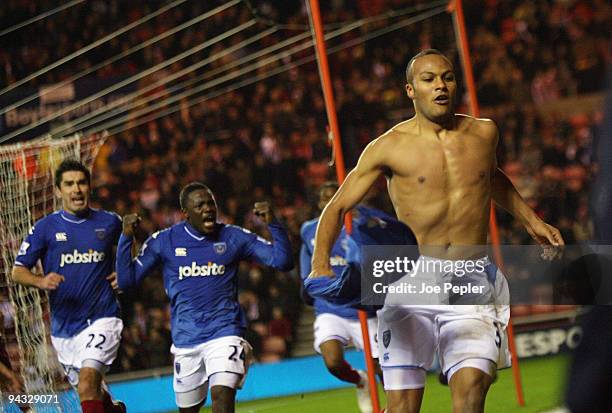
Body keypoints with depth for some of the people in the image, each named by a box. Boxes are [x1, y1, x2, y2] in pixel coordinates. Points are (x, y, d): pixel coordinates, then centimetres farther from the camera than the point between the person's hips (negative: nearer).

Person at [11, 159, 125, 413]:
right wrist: (41, 281, -23)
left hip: (101, 319, -2)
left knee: (87, 382, -25)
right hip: (63, 326, 2)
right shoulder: (45, 227, -1)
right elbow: (17, 271, -2)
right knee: (91, 392, 16)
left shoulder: (109, 222, 2)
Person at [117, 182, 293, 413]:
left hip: (225, 334, -2)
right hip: (185, 340, 2)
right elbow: (126, 281, 1)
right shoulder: (164, 241, 2)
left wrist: (273, 224, -15)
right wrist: (126, 237, -10)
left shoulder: (233, 237, 1)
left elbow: (283, 262, -1)